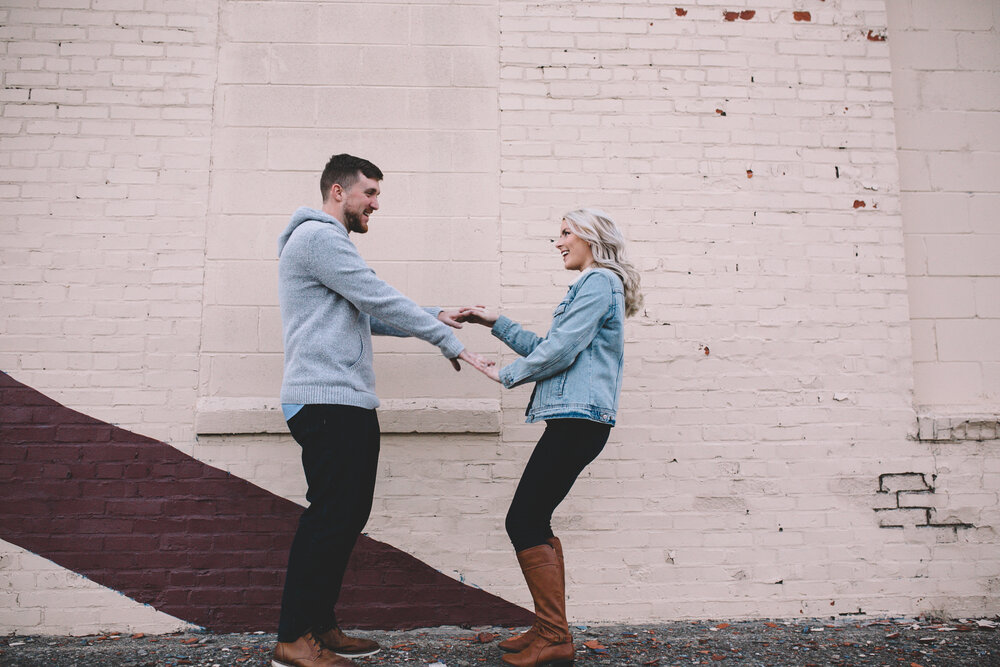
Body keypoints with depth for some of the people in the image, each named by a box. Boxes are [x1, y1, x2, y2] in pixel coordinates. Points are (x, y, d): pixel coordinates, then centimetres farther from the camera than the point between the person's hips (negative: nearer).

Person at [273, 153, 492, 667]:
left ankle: (320, 626, 22)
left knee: (346, 517, 12)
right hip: (327, 402, -11)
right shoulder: (317, 236, -8)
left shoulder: (328, 242, 26)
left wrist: (435, 317, 18)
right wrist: (451, 344, -11)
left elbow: (369, 315, 25)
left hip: (346, 404, 11)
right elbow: (381, 301, -15)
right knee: (330, 516, -7)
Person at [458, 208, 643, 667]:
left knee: (523, 522, -8)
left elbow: (559, 351, -15)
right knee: (534, 522, 11)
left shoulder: (599, 281, -7)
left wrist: (506, 375, -2)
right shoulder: (592, 285, 25)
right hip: (573, 421, 10)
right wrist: (496, 323, 21)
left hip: (579, 419, -10)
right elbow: (546, 348, 25)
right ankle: (549, 630, 19)